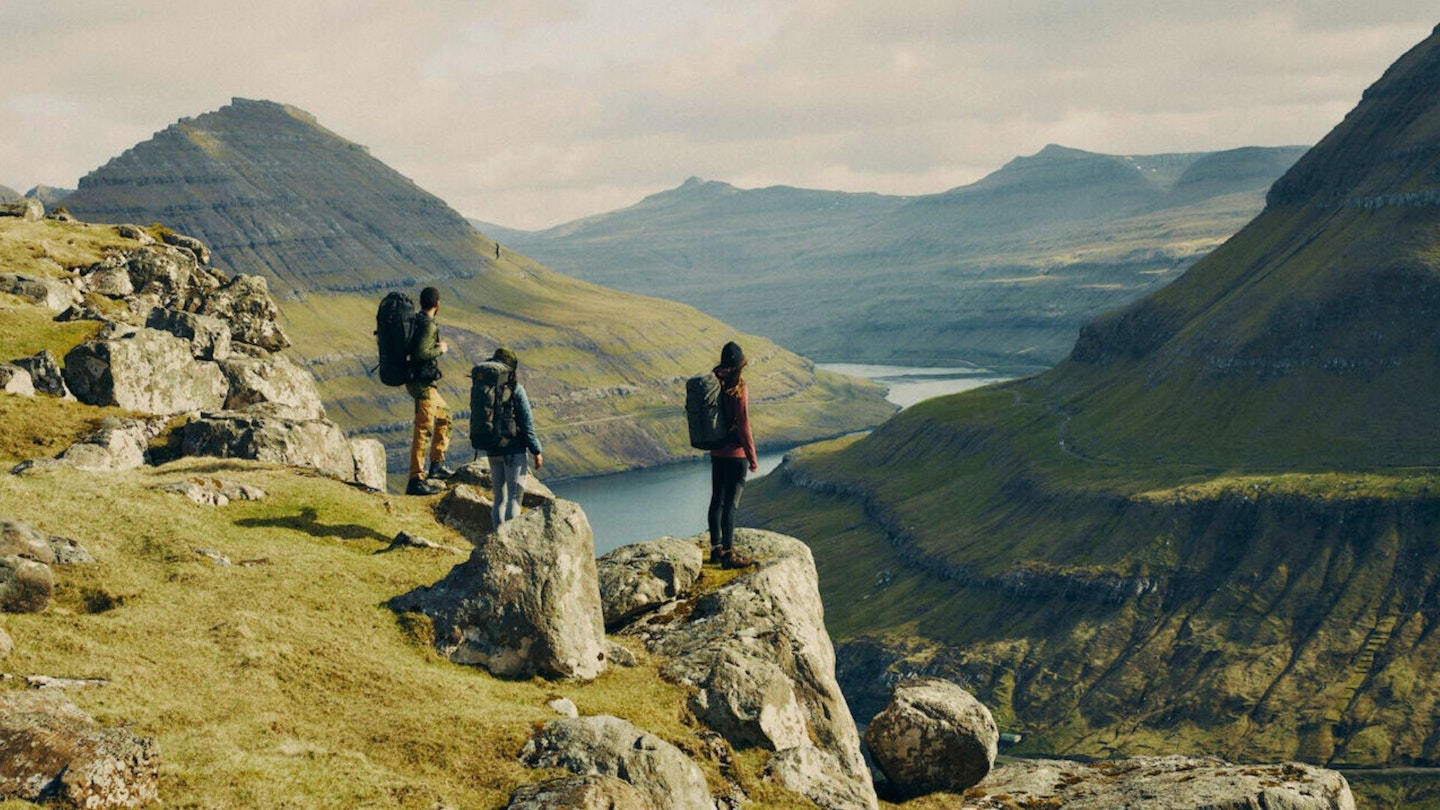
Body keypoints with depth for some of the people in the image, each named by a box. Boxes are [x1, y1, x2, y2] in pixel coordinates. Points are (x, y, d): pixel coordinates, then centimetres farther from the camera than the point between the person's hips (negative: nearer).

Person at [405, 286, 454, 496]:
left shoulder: (414, 321, 10)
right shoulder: (428, 325, -18)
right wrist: (440, 349, -12)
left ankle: (436, 465, 27)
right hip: (423, 384, -10)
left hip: (419, 382, 10)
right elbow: (421, 354, -28)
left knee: (444, 416, 24)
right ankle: (416, 480, -8)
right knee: (423, 431, -8)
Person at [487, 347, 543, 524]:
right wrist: (536, 451, -4)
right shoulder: (516, 390, -10)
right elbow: (527, 424, -10)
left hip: (492, 451, 5)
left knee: (499, 498, 13)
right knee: (514, 497, -3)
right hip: (514, 450, -5)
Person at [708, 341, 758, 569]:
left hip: (716, 453, 7)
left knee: (717, 500, 15)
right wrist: (752, 457, -11)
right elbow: (743, 425, -18)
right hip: (735, 454, -7)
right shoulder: (738, 389, -17)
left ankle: (716, 548, 24)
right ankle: (729, 554, -1)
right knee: (731, 504, -4)